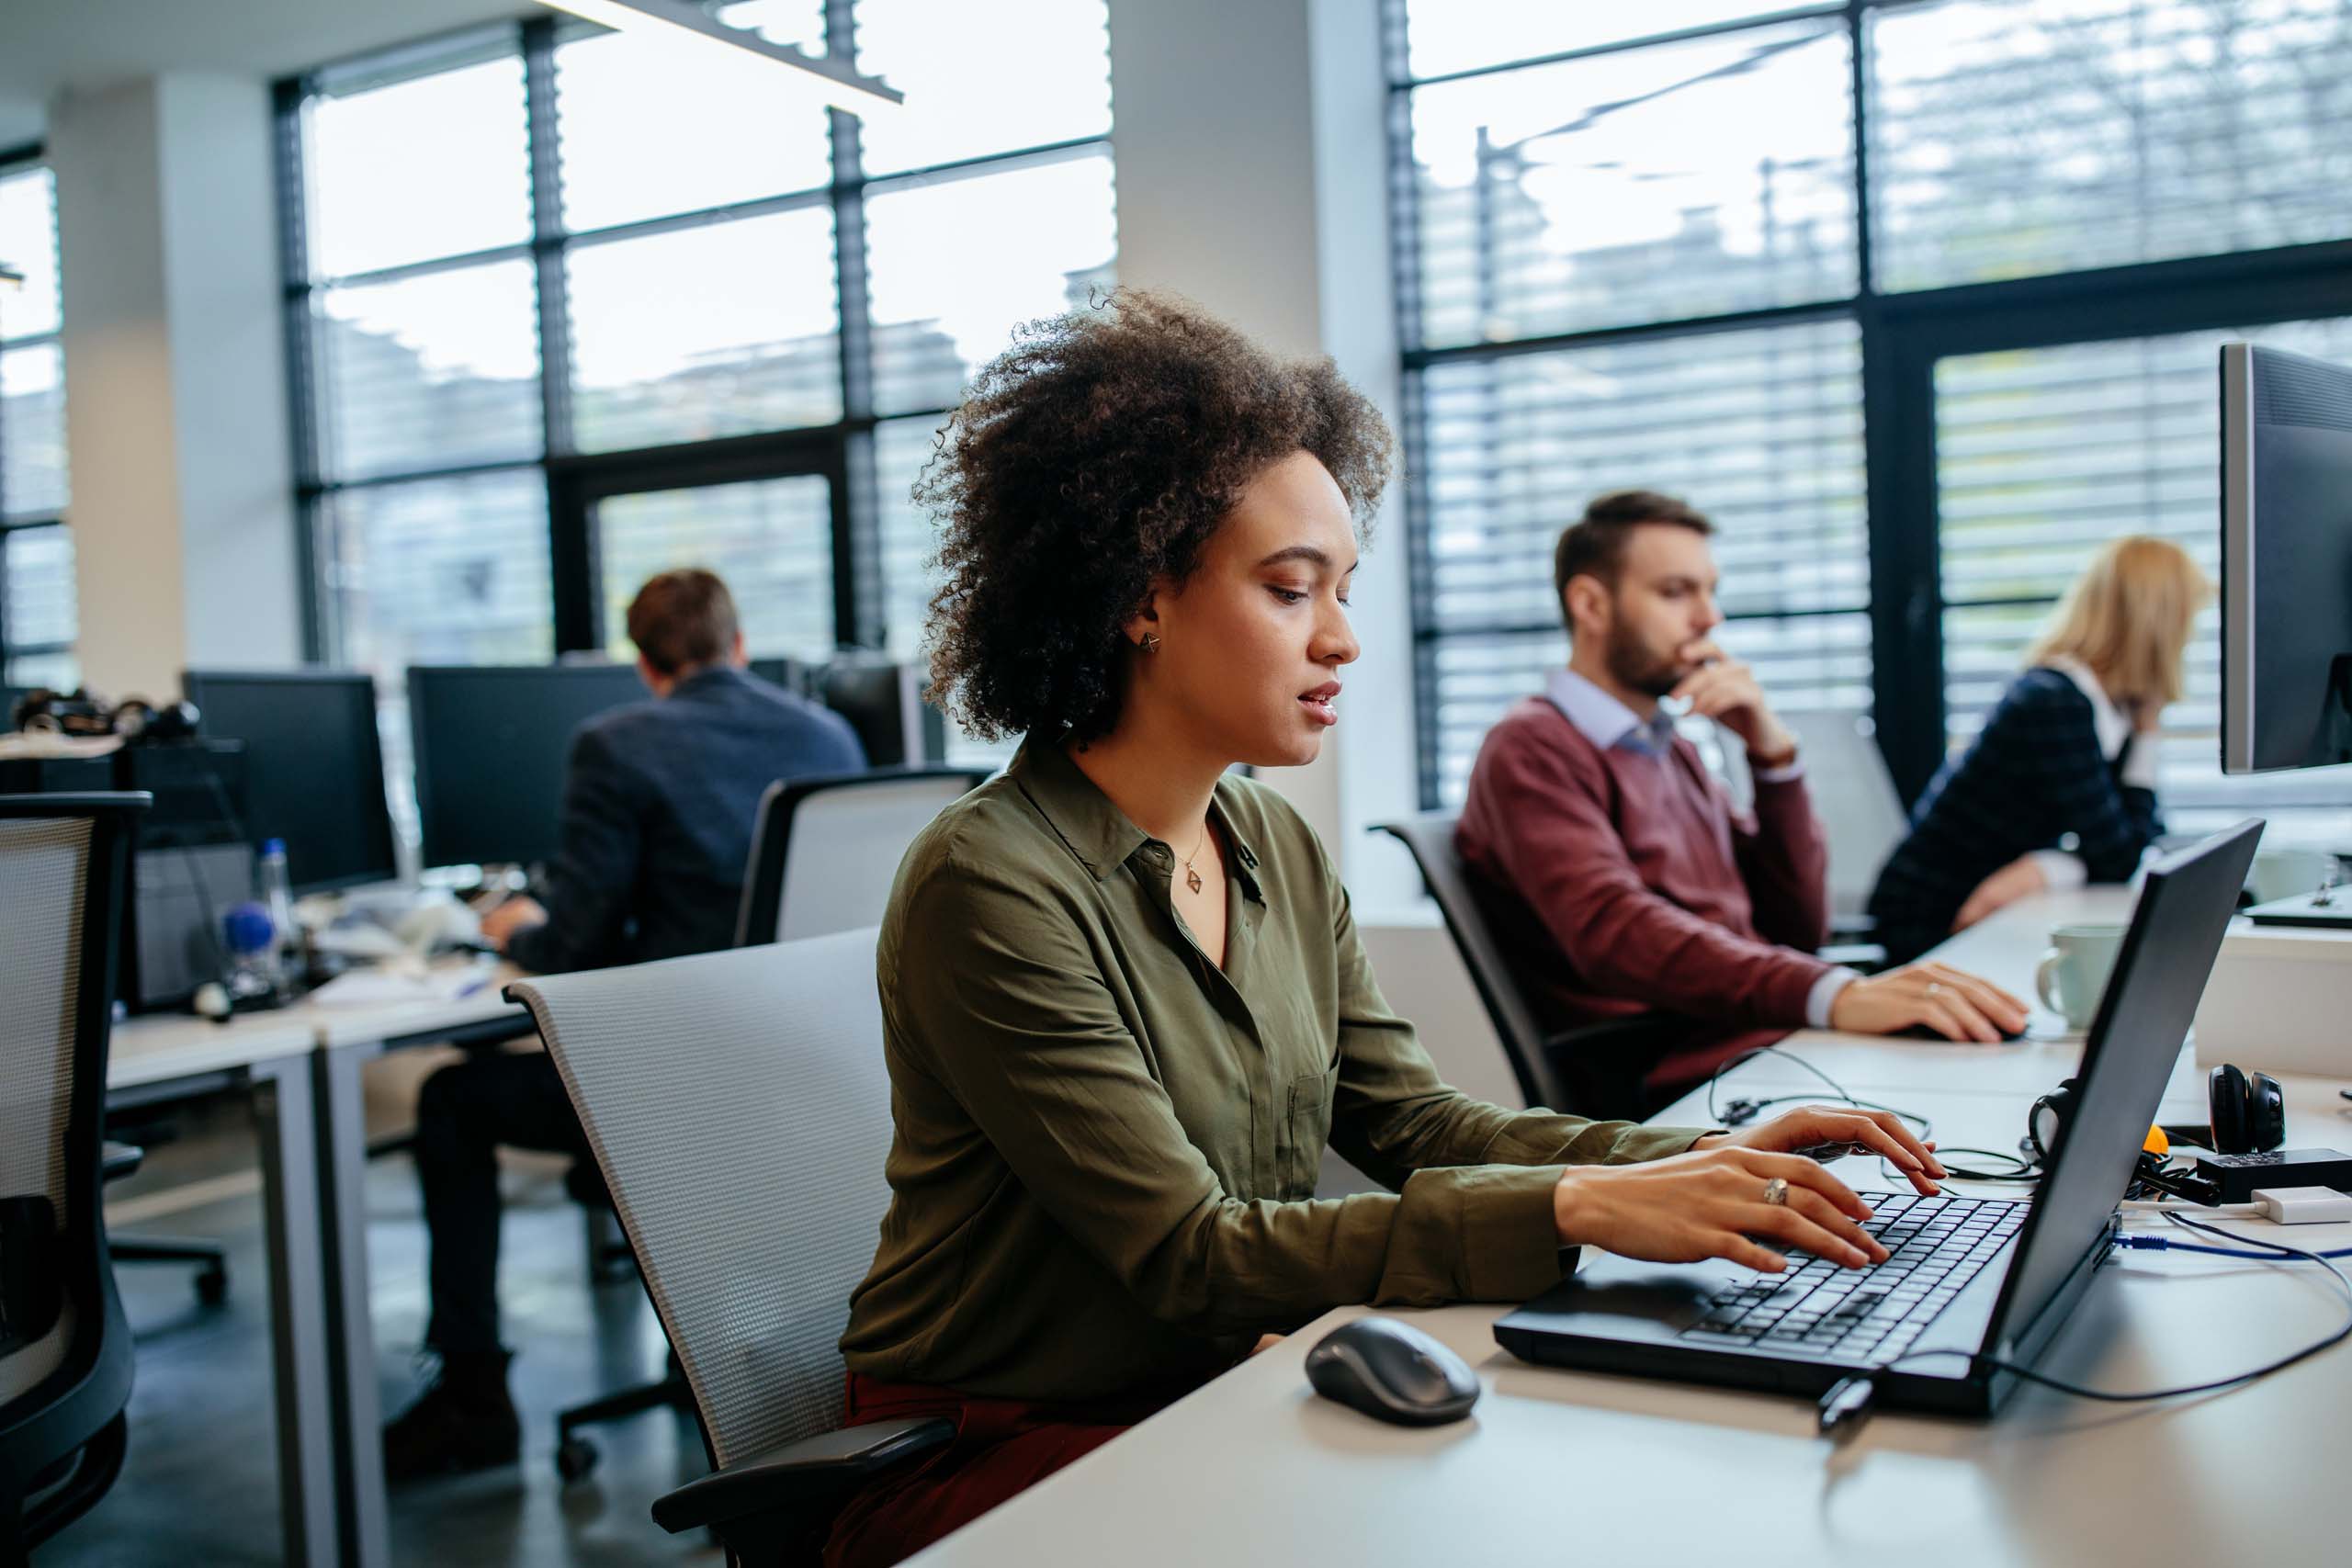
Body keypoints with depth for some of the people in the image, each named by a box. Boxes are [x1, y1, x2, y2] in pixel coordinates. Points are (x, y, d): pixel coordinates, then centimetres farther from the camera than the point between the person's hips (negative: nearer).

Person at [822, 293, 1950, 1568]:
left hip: (1212, 1403, 6)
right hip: (991, 1460, -6)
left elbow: (1411, 1122, 4)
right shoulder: (989, 886, -21)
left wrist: (1694, 1163, -10)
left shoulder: (1278, 852, 4)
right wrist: (1578, 1210, -27)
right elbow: (1190, 1254, -23)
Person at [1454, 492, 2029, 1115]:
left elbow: (1797, 925, 20)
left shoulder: (1673, 752, 24)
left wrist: (1772, 751, 6)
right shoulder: (1534, 749, -4)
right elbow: (1613, 932, -23)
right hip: (1677, 1083, -8)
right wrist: (1833, 994, -36)